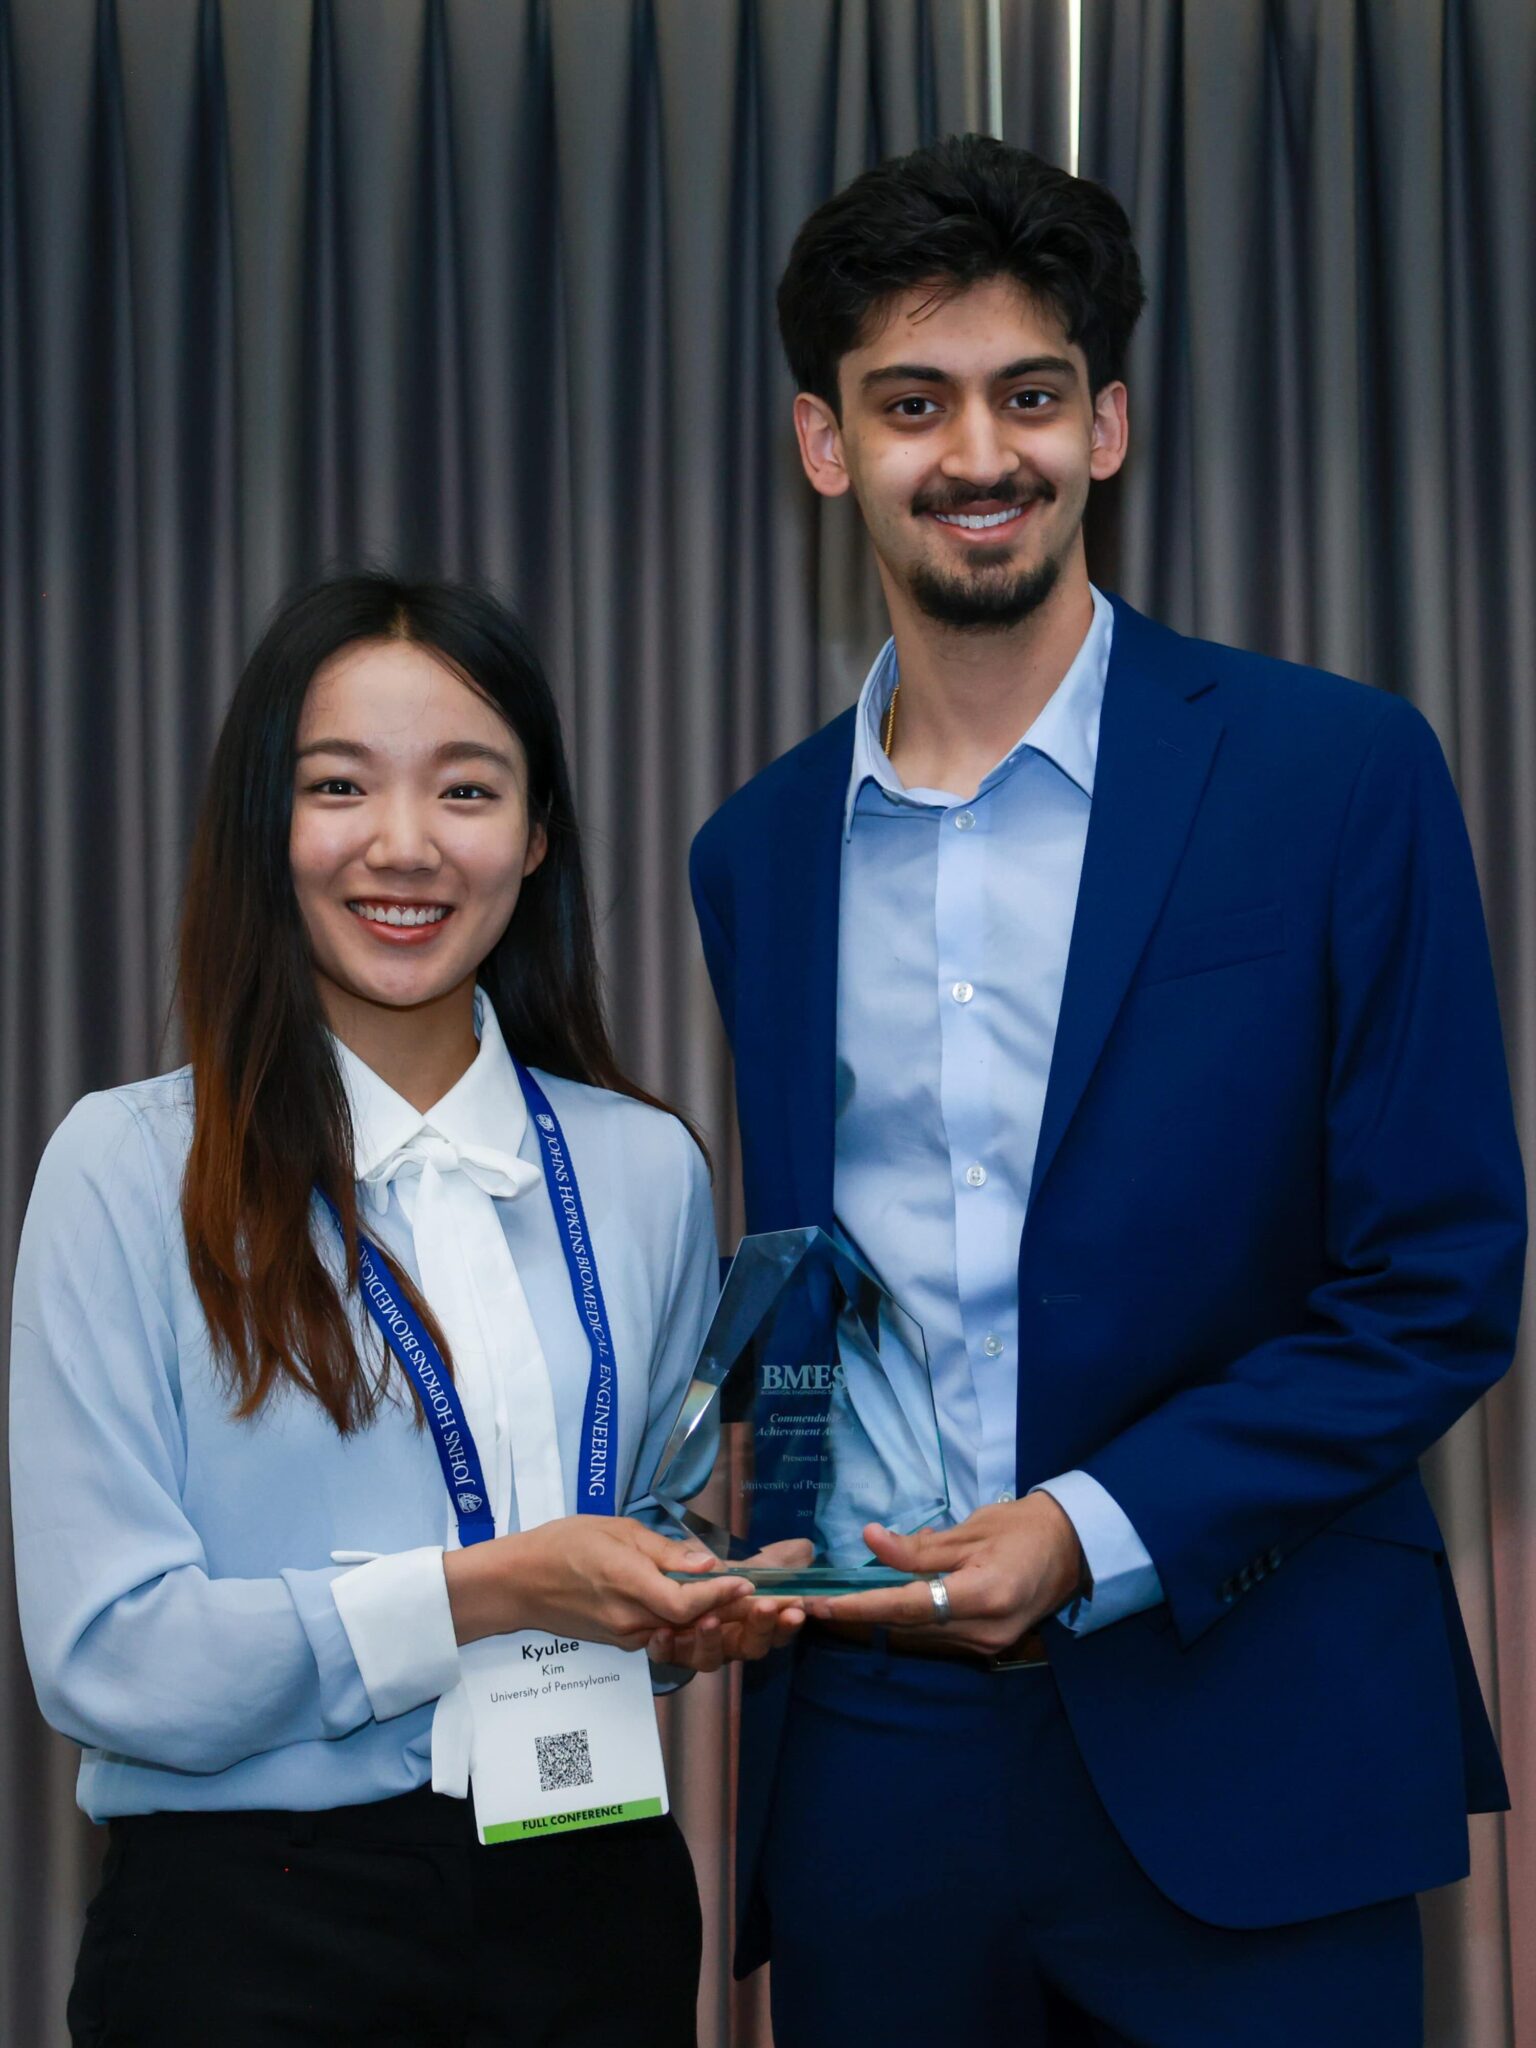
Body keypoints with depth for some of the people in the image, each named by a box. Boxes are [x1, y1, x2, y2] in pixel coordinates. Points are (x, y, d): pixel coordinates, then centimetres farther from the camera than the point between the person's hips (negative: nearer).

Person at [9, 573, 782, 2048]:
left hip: (588, 1903, 4)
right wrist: (487, 1592, -20)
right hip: (254, 1925, -4)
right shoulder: (129, 1168, -7)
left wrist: (700, 1602, -5)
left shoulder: (645, 1169, 5)